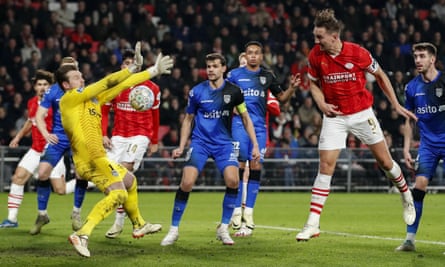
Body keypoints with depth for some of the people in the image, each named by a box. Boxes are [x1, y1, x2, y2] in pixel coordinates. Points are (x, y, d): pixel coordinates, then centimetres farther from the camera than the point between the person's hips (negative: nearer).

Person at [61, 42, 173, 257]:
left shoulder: (93, 99, 14)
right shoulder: (69, 98, -8)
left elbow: (119, 86, 16)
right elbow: (107, 83, -11)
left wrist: (152, 71, 15)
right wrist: (132, 69, -2)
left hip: (99, 158, 10)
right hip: (90, 159, -10)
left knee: (130, 181, 27)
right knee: (118, 193, -19)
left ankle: (139, 225, 45)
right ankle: (82, 235, -28)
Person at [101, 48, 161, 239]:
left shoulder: (151, 88, -2)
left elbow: (155, 116, 10)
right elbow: (104, 111, 9)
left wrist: (154, 141, 15)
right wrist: (103, 135, -2)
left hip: (141, 135, -3)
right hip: (118, 135, 3)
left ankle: (120, 220, -14)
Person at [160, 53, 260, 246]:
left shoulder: (233, 91, 0)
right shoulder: (197, 92, 0)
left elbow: (245, 118, 9)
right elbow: (188, 119, 12)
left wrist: (255, 145, 3)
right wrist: (181, 147, 6)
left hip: (224, 143, 0)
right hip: (200, 142, 0)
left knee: (232, 180, -23)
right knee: (187, 182, -18)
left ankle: (223, 229, -5)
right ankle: (173, 230, -2)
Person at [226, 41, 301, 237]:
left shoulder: (267, 76, 13)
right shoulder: (235, 74, 5)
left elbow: (281, 97, 20)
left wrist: (292, 88, 3)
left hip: (259, 126, 3)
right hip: (239, 124, -3)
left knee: (255, 167, -4)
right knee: (240, 166, -10)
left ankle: (248, 216, 0)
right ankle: (236, 213, -4)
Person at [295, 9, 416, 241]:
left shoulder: (357, 53, -15)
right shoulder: (315, 56, -9)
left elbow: (380, 75, 1)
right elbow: (314, 83, 9)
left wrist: (396, 105, 1)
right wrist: (322, 104, -10)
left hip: (362, 113, -1)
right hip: (334, 116, 1)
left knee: (385, 162, 6)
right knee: (325, 167, -9)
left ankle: (407, 197, 36)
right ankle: (312, 224, -8)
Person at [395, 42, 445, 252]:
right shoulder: (412, 88, 3)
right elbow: (410, 121, 13)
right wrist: (406, 150, 8)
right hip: (428, 144, 3)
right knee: (419, 186, -8)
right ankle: (410, 239, -3)